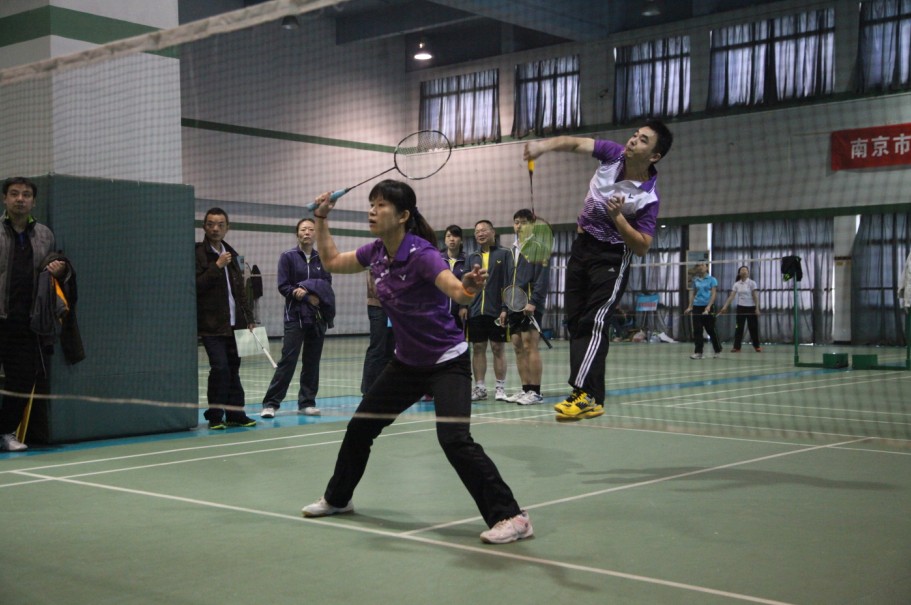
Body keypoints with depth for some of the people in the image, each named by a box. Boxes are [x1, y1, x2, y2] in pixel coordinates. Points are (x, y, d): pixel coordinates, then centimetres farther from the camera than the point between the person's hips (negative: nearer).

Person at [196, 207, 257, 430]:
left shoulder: (231, 254, 16)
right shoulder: (198, 253, -5)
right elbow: (196, 286, -16)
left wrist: (249, 318, 16)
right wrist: (217, 266, -19)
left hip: (234, 323, 6)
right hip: (211, 325, -6)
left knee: (233, 369, 8)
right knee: (220, 368, -11)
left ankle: (235, 413, 15)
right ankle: (215, 415, 0)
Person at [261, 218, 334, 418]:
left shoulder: (321, 259, 10)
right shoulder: (288, 257, 1)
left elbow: (327, 285, 6)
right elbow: (283, 286, -5)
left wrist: (307, 290, -12)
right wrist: (309, 297, -13)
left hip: (318, 317, 4)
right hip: (295, 316, -4)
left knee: (312, 361, 6)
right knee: (288, 360, -10)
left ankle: (307, 402, 14)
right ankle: (271, 403, -6)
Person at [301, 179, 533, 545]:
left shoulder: (421, 254, -25)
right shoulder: (375, 253, -3)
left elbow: (459, 293, -41)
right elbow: (332, 261, 17)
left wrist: (472, 286, -62)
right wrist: (321, 219, 10)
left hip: (447, 361, -8)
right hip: (407, 362, 8)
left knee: (454, 439, -25)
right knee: (361, 426, 17)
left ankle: (511, 517, -16)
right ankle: (337, 498, 40)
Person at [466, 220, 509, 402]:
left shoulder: (504, 255, 2)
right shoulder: (471, 258, 15)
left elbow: (509, 283, -3)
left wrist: (506, 308, -11)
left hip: (496, 311, -4)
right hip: (475, 311, 4)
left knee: (498, 348, 1)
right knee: (477, 349, 5)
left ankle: (500, 387, 7)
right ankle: (479, 387, 12)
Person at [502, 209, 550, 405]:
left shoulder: (537, 247, -3)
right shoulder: (512, 251, 19)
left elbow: (542, 279, -11)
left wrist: (533, 302, -19)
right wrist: (504, 307, 16)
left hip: (530, 306, -7)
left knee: (530, 346, -10)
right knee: (518, 348, 6)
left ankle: (535, 392, -8)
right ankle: (525, 389, 11)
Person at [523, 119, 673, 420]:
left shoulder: (648, 198, -21)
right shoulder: (613, 154, -8)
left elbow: (642, 247, -19)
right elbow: (574, 143, -4)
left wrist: (617, 217, -31)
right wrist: (543, 145, -23)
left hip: (612, 257, -6)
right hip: (582, 245, 7)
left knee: (595, 322, -19)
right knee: (575, 321, 6)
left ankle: (585, 394, -24)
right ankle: (592, 397, 9)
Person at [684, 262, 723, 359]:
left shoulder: (712, 280, 0)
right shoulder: (695, 280, 11)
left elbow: (713, 294, -7)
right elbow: (692, 294, 13)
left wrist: (708, 307, -19)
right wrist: (690, 307, 2)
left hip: (707, 307, -4)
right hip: (697, 307, 4)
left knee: (710, 329, 3)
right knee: (697, 330, -3)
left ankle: (718, 351, 18)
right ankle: (698, 352, -2)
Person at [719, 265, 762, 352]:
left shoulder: (752, 283, -5)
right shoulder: (736, 284, 2)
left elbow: (755, 297, -7)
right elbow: (731, 297, -1)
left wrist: (757, 308, -14)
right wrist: (725, 307, -10)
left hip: (751, 307, -2)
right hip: (741, 307, 2)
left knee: (753, 327, 2)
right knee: (739, 327, 0)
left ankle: (757, 346, 14)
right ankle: (736, 347, 1)